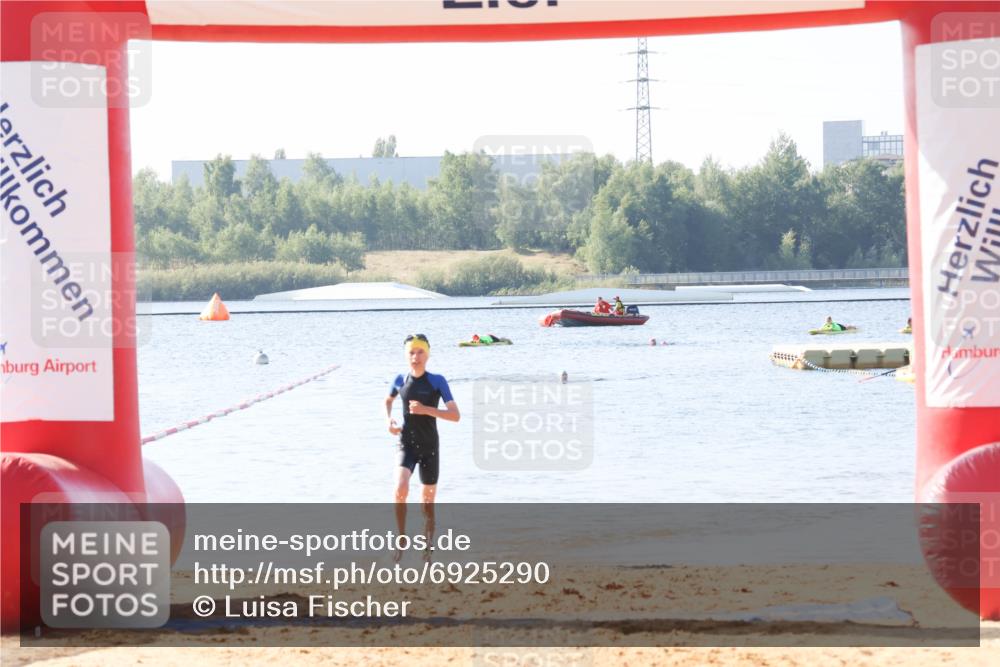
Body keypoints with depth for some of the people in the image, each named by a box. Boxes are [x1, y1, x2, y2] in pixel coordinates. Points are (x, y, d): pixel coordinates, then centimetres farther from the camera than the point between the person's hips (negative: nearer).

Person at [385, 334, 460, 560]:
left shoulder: (437, 381, -7)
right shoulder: (400, 380, 1)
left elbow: (456, 416, -14)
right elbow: (388, 401, 24)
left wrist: (426, 409, -24)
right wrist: (389, 419, 5)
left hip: (429, 448, -1)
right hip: (406, 445, 1)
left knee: (428, 502, 8)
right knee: (401, 489, -25)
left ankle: (427, 549, 23)